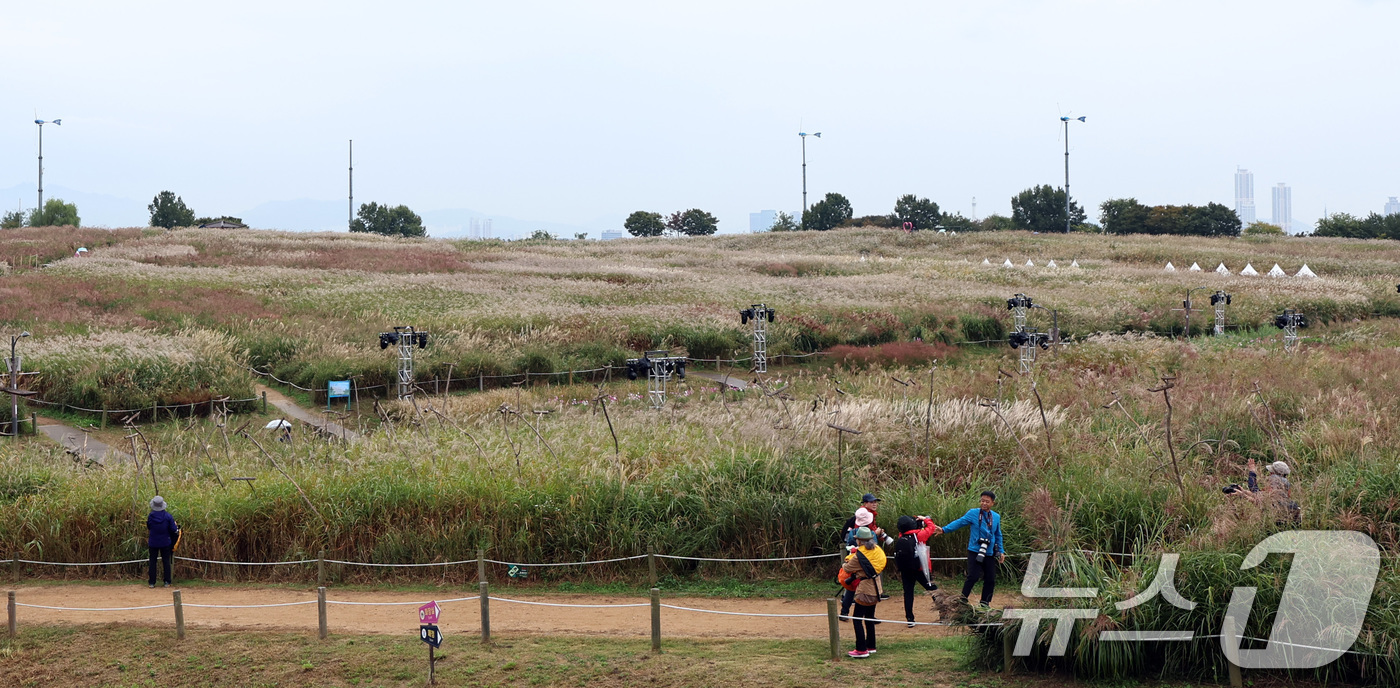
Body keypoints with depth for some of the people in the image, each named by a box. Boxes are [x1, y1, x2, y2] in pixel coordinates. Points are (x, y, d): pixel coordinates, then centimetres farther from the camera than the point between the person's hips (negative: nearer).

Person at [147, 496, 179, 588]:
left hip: (153, 543, 0)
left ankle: (151, 582, 8)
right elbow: (174, 529, -12)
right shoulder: (168, 516, -13)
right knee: (166, 561, 10)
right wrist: (177, 529, 10)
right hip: (165, 542, 0)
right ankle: (167, 582, 9)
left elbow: (148, 527, 4)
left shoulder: (151, 516, -11)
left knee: (152, 561, 9)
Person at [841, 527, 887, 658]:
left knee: (857, 619, -4)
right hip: (875, 588, 8)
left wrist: (844, 564, 16)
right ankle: (871, 646, 24)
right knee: (869, 618, 18)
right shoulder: (876, 550, 4)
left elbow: (847, 568, -7)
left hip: (865, 590, -8)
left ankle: (861, 650, -7)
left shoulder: (859, 556, -19)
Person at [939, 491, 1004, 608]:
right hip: (975, 552, -5)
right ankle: (962, 600, -1)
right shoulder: (973, 513, -4)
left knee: (990, 579, 5)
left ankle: (985, 603, 20)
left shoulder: (996, 517, 10)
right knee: (973, 577, -13)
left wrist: (1001, 551, 20)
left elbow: (998, 536, 21)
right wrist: (944, 529, -22)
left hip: (989, 554, 5)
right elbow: (959, 522, -10)